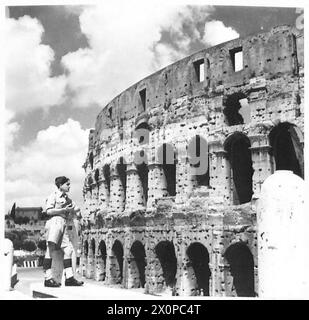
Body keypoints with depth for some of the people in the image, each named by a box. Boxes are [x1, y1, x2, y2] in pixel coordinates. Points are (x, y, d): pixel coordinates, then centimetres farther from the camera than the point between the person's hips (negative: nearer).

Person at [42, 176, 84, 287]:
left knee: (68, 249, -4)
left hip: (65, 226, 7)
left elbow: (77, 215, 25)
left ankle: (69, 277, -6)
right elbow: (49, 211, -6)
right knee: (51, 249, -12)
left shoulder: (68, 199, 26)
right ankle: (48, 278, -15)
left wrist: (77, 211, 1)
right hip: (55, 222, -7)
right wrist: (64, 209, -9)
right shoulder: (53, 195, 7)